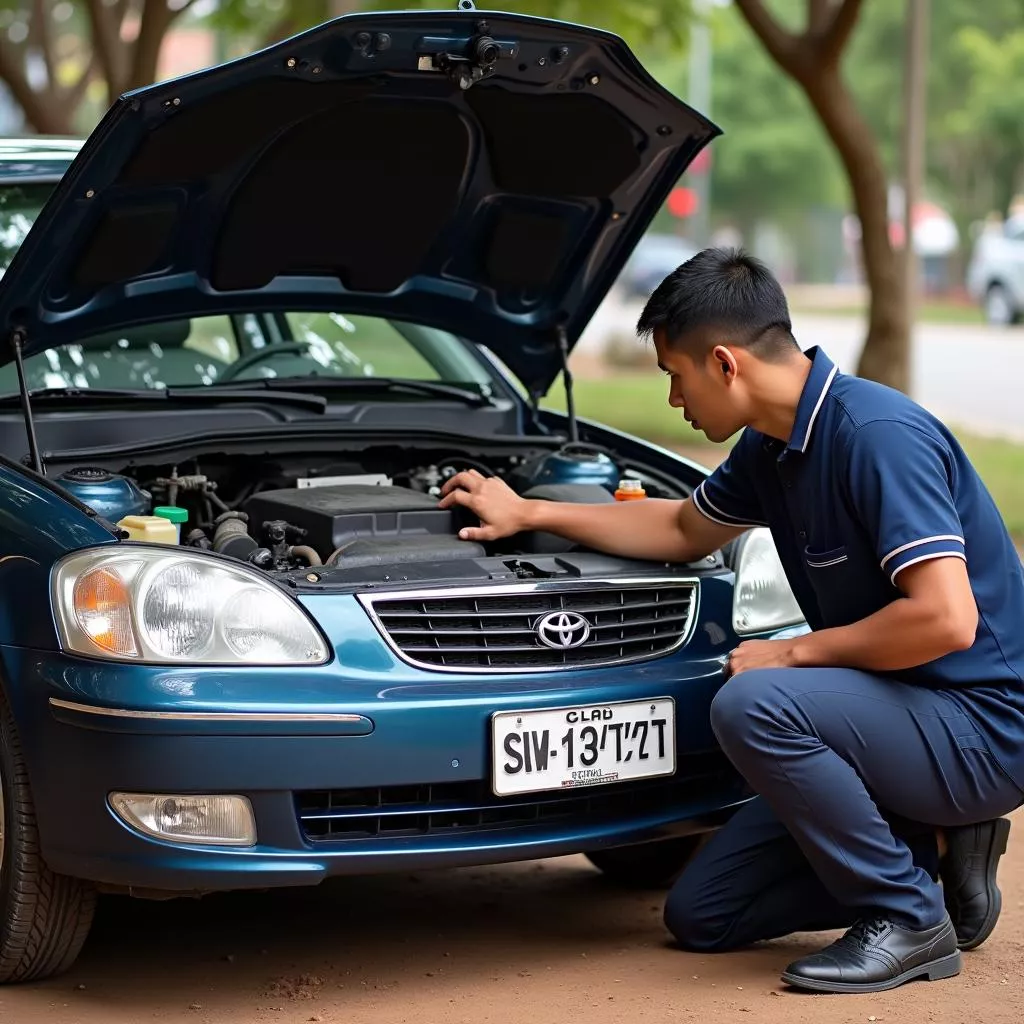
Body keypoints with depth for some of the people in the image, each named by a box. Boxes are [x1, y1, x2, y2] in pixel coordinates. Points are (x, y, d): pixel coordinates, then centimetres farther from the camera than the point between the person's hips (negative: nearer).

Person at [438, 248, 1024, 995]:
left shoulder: (878, 436, -23)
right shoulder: (772, 445, 6)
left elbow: (946, 618, -31)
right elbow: (684, 530, 25)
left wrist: (794, 652, -18)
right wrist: (529, 514, 25)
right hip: (904, 715, 9)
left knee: (754, 704, -32)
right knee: (701, 914, 7)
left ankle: (907, 919, -15)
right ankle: (933, 850, 11)